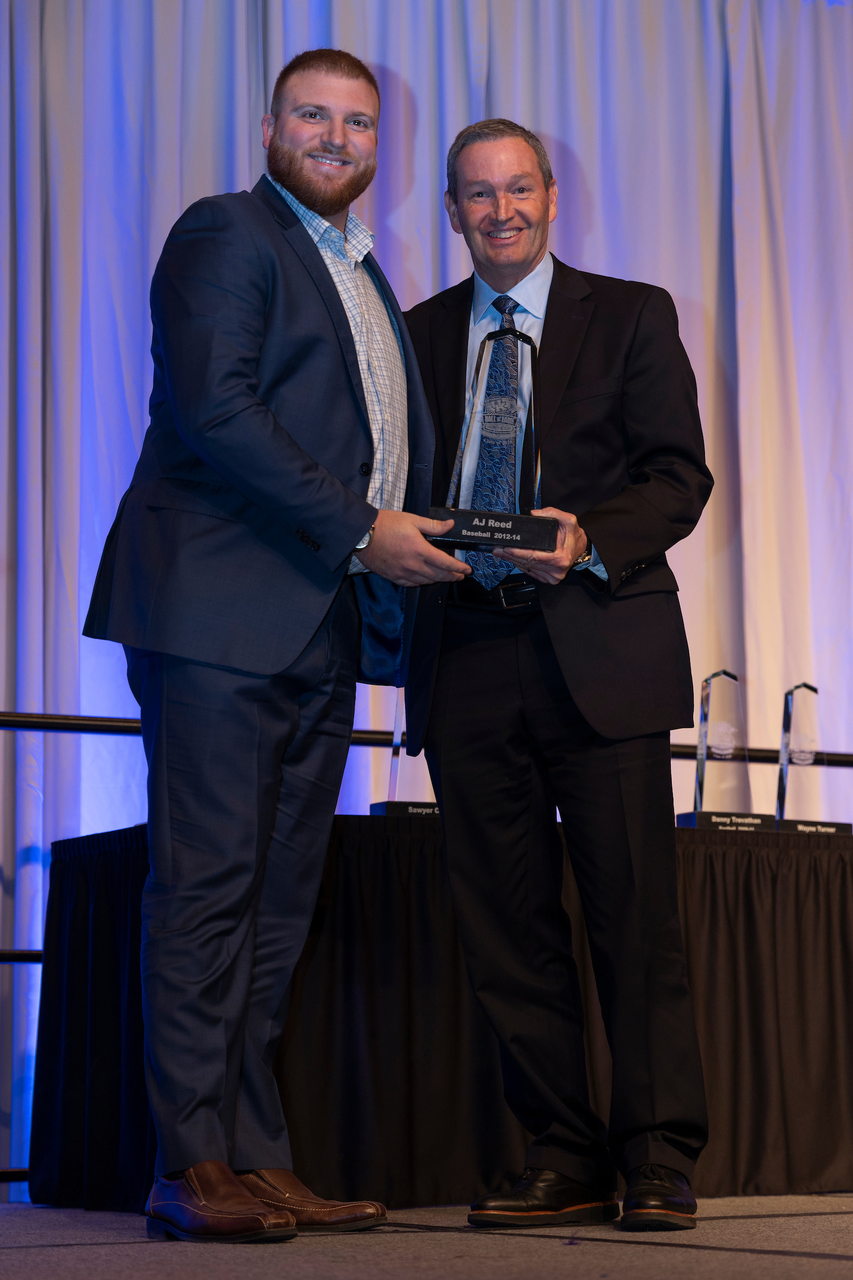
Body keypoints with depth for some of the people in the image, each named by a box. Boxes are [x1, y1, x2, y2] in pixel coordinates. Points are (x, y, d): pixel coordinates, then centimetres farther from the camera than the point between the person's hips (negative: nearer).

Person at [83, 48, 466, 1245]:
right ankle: (194, 1168, -6)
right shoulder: (225, 232, -1)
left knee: (280, 900, 6)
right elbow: (213, 410, -14)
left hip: (323, 628, 8)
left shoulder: (367, 280, 25)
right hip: (221, 612, -8)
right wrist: (361, 530, -16)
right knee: (208, 886, -8)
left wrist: (425, 541, 7)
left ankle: (257, 1161, 8)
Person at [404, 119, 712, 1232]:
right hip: (469, 658, 3)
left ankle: (658, 1163, 0)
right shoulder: (419, 335, 16)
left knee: (636, 911, -5)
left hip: (600, 648, -3)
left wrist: (590, 541, -16)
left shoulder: (632, 316, 7)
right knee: (507, 925, 3)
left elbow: (680, 477, 0)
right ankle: (564, 1159, 10)